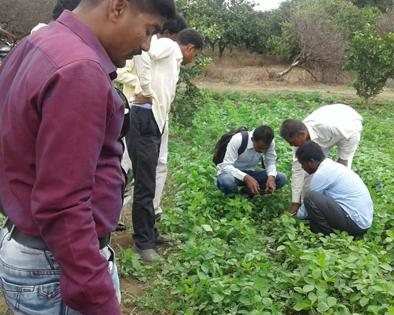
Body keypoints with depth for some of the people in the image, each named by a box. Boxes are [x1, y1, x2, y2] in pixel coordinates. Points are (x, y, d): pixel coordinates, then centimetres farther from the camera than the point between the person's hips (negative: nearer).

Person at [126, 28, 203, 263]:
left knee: (148, 183, 18)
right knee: (145, 186, -2)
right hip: (144, 121, -10)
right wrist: (145, 90, -20)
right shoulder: (168, 46, -4)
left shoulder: (173, 62, 24)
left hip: (154, 123, 10)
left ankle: (149, 233, 31)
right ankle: (143, 242, 9)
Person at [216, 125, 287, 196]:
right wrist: (246, 178, -44)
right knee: (225, 181, -39)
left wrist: (271, 177, -29)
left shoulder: (270, 142, -16)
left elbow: (271, 163, -6)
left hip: (251, 173, 4)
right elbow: (226, 166, -29)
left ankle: (248, 192, -7)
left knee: (282, 178, -15)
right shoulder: (237, 140, -28)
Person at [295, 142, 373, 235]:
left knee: (310, 197, -16)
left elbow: (310, 199, -1)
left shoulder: (321, 174, -15)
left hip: (355, 223, -10)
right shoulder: (332, 166, 12)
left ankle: (326, 235, -2)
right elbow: (318, 197, 26)